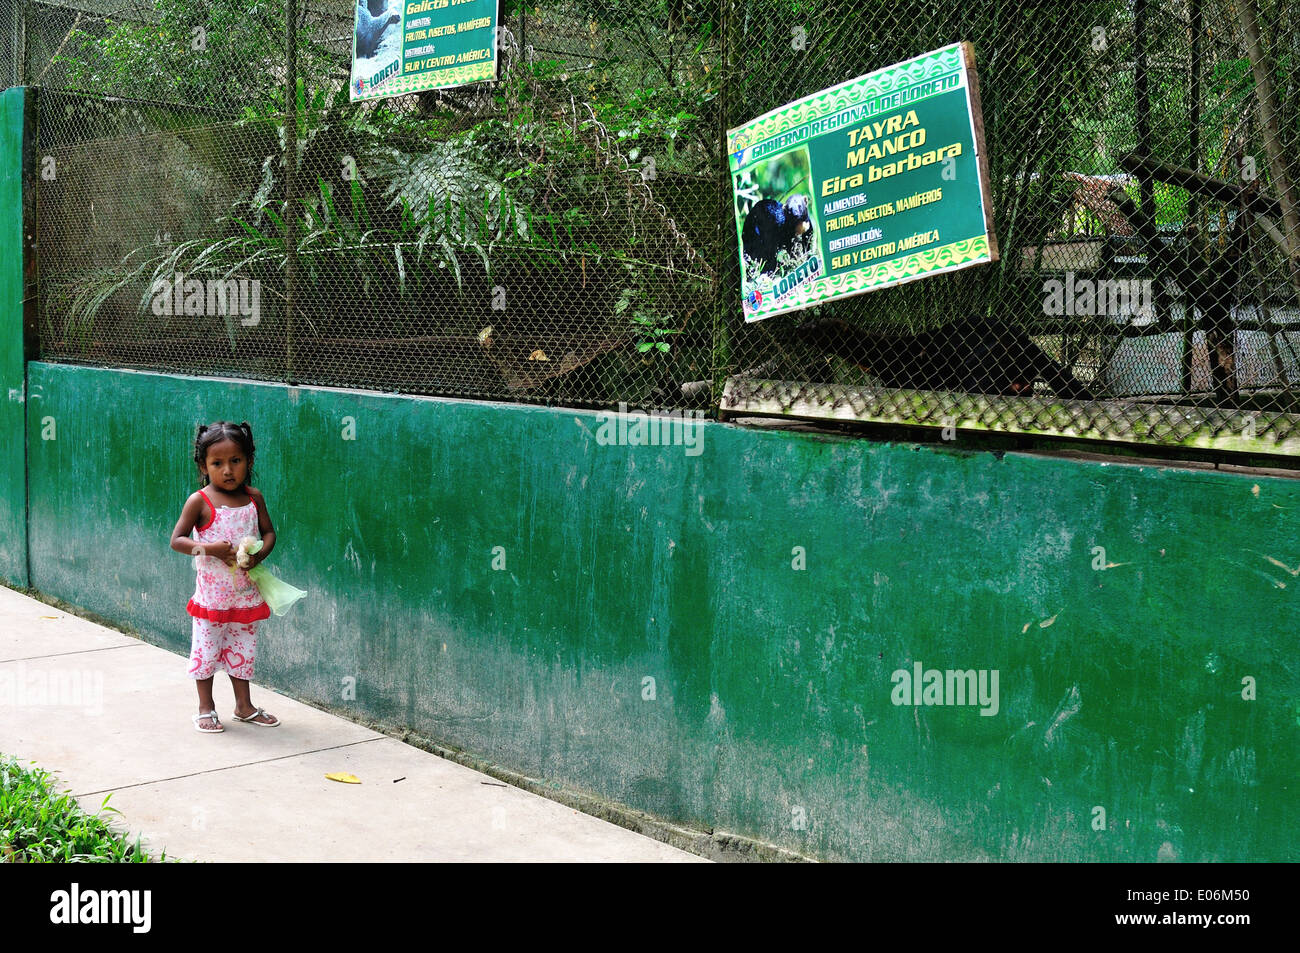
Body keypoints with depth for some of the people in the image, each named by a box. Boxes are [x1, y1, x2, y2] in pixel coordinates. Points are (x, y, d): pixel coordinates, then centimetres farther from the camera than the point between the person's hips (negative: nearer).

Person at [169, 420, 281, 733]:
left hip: (246, 593, 3)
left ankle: (244, 706, 29)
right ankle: (206, 708, 22)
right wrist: (210, 549, -24)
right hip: (211, 594, -3)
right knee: (206, 649, 6)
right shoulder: (200, 501, -11)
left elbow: (269, 532, 7)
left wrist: (259, 554, -13)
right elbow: (177, 540, -10)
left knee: (242, 650, 14)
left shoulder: (253, 498, 0)